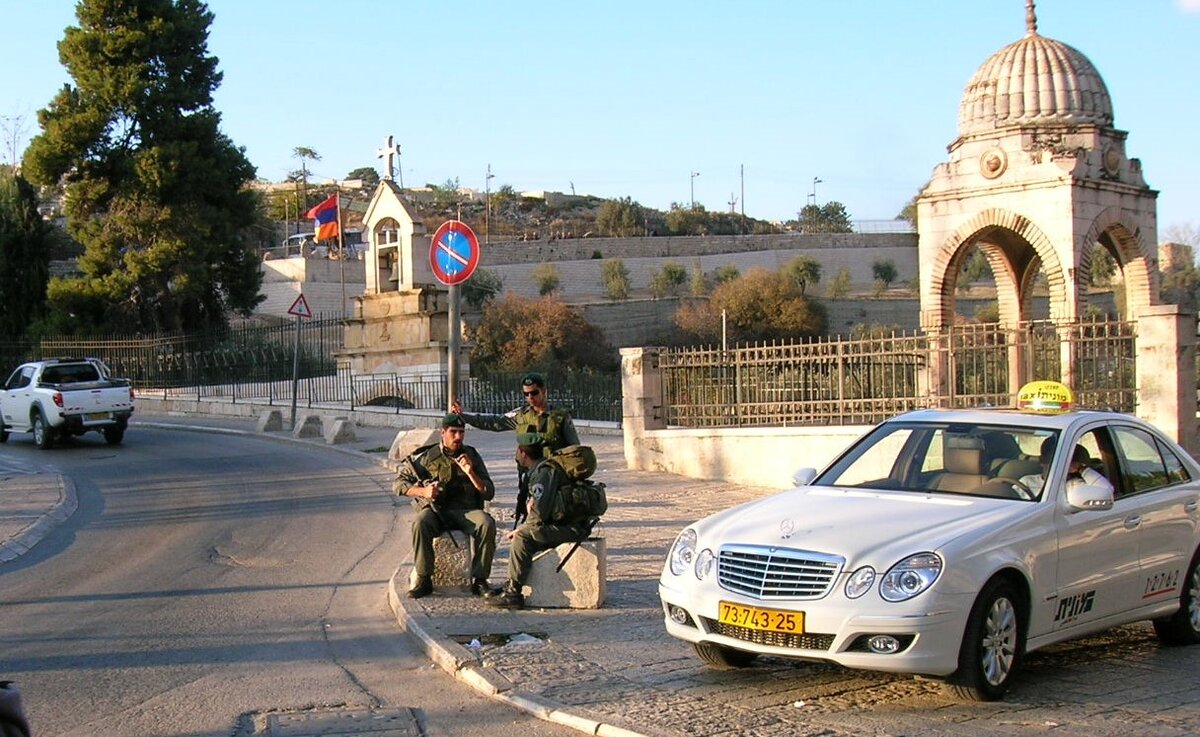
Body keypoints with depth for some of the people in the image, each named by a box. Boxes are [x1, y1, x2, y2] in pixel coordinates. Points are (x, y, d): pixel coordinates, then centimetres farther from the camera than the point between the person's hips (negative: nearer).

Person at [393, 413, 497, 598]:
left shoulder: (472, 456, 11)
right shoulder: (426, 457, 8)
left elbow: (489, 493, 5)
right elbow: (399, 483, 8)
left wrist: (470, 473, -10)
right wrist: (422, 491, -9)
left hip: (465, 510, 1)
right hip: (436, 510, -1)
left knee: (487, 523, -32)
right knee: (420, 524, -35)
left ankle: (479, 580, -22)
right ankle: (424, 580, -25)